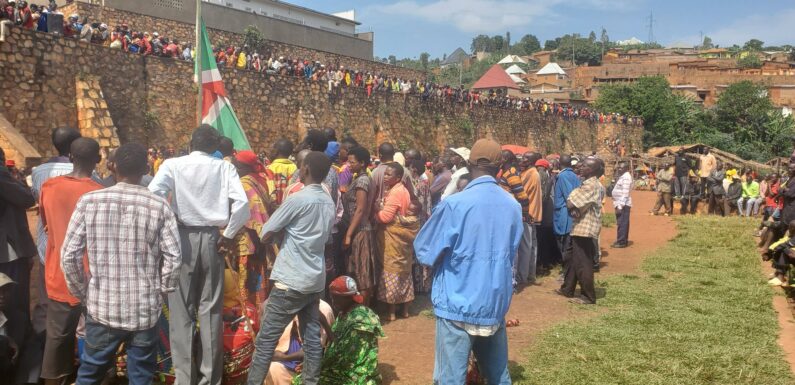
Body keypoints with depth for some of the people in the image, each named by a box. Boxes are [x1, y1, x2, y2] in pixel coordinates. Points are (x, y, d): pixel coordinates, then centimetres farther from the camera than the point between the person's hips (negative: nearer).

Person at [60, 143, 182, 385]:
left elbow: (69, 256, -5)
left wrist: (83, 294, 9)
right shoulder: (159, 206, -7)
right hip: (145, 311, -1)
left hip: (102, 308, 1)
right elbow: (173, 258, -9)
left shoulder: (89, 201, -6)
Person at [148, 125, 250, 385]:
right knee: (210, 310, 11)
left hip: (182, 238, -1)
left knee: (182, 311, 7)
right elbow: (242, 204, -10)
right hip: (211, 239, 1)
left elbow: (153, 195, -17)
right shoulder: (224, 168, 2)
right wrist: (229, 234, 2)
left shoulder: (173, 164, -1)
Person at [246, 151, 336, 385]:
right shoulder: (329, 203, 9)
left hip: (291, 280, -7)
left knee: (267, 338, -1)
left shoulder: (298, 199, -13)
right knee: (312, 337, 10)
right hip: (316, 280, 7)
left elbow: (265, 235, -10)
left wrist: (282, 229, 9)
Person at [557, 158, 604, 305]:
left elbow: (570, 203, -22)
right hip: (581, 227, 10)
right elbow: (570, 201, 9)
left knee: (583, 264, -3)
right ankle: (567, 289, 29)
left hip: (585, 228, -10)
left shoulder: (590, 185, -19)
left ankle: (588, 296, 4)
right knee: (573, 260, 18)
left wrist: (572, 207, -1)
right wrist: (574, 208, -11)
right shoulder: (588, 183, 15)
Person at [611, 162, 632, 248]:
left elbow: (625, 194, -21)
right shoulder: (623, 176, 17)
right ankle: (623, 241, 20)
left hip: (623, 205, -10)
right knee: (622, 223, 14)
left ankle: (621, 242, -6)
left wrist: (620, 206, -24)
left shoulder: (626, 177, -15)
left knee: (622, 224, -8)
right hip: (620, 204, 10)